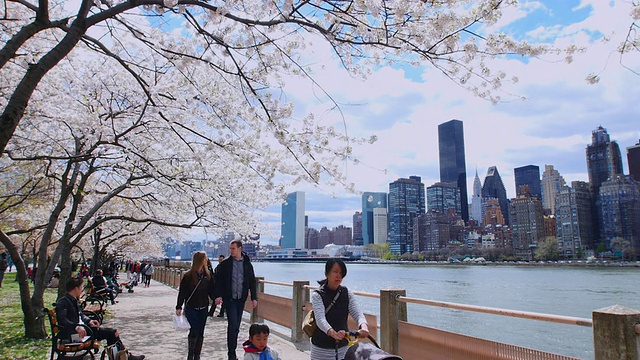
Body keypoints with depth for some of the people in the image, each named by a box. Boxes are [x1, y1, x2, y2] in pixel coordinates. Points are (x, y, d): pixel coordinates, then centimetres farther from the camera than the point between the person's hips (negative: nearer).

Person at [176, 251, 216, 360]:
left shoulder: (207, 276, 2)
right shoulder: (188, 276, -9)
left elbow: (211, 290, 6)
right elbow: (182, 292, -6)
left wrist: (215, 298, -11)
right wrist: (179, 307, -8)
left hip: (203, 308, 4)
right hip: (191, 308, -4)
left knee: (200, 333, 8)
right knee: (194, 332, -6)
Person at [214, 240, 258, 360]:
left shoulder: (247, 264, 4)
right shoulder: (225, 264, -2)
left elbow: (252, 282, 9)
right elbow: (218, 280, -2)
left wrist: (254, 298, 5)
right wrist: (218, 295, -13)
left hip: (241, 299, 3)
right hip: (230, 299, -3)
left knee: (236, 326, 10)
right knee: (233, 325, -9)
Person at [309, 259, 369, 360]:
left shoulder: (347, 294, 0)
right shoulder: (317, 295, -12)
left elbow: (357, 313, -14)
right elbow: (320, 319, -27)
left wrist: (363, 327, -38)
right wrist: (333, 333, -47)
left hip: (343, 347, 3)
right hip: (321, 349, -3)